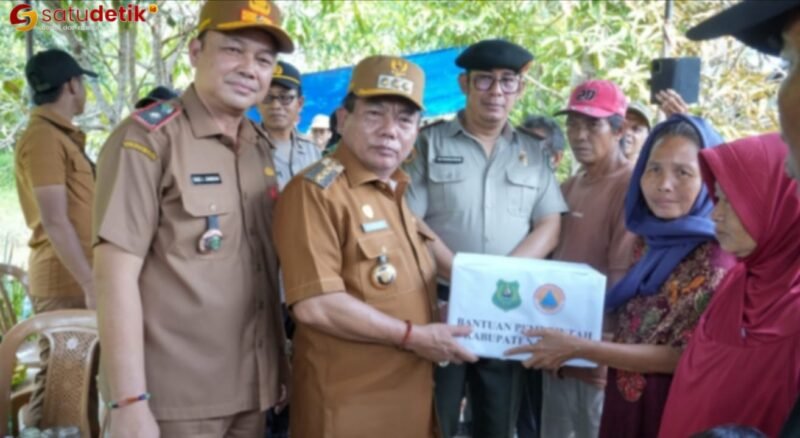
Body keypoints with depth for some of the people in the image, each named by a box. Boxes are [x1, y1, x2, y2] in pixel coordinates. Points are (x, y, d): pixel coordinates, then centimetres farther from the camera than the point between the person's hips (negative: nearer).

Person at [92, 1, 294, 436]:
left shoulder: (260, 147, 8)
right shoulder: (147, 137, -12)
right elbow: (115, 273, -16)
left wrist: (278, 366, 13)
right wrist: (129, 402, -19)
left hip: (250, 391, 7)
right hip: (176, 399, -6)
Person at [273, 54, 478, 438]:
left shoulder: (402, 191, 11)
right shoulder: (316, 191, -16)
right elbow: (315, 305, -24)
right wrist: (413, 337, -18)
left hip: (411, 395, 8)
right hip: (350, 406, -8)